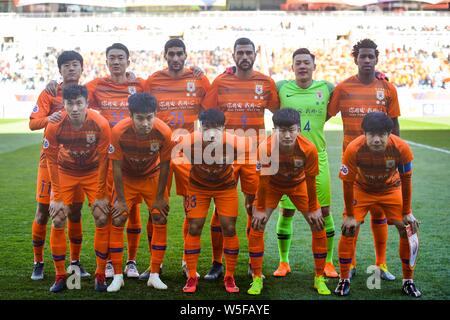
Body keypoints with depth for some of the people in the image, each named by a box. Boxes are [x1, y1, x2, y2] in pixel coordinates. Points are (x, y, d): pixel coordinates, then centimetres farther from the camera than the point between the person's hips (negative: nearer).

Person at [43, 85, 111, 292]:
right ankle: (60, 276, 9)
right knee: (58, 222, -7)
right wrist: (57, 196, -14)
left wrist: (101, 195, -13)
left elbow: (103, 160, -16)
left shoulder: (100, 124, -26)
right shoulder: (54, 126, -24)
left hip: (93, 172, 0)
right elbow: (52, 161, -13)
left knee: (102, 220, -9)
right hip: (65, 172, 1)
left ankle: (100, 276, 6)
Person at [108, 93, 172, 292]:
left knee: (160, 220, -4)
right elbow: (116, 166, -19)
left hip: (153, 177, 1)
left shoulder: (164, 132, -29)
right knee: (117, 221, -7)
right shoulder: (118, 131, -31)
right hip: (126, 178, -1)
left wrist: (159, 198, -9)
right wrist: (120, 199, -14)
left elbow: (164, 165, -15)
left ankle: (154, 275, 8)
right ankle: (117, 276, 4)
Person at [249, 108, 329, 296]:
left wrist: (313, 209, -8)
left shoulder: (309, 149, -34)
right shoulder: (265, 148, -36)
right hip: (272, 184, 0)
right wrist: (260, 209, -13)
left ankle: (319, 278, 10)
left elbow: (310, 181, -19)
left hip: (298, 184, 1)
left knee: (318, 225, -5)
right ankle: (257, 279, 1)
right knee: (257, 225, -11)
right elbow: (264, 180, -22)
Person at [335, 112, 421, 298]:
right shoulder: (353, 149, -34)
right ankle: (344, 280, 6)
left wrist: (407, 213, -9)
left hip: (391, 189, 1)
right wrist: (350, 215, -14)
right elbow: (348, 183, -20)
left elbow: (406, 181, -15)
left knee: (408, 230, -7)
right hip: (361, 189, -1)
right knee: (348, 230, -11)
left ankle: (408, 281, 10)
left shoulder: (401, 148, -31)